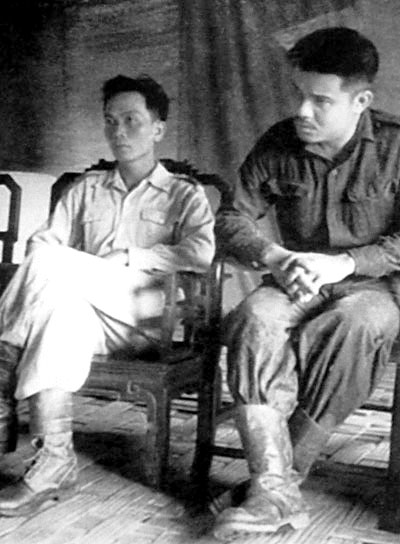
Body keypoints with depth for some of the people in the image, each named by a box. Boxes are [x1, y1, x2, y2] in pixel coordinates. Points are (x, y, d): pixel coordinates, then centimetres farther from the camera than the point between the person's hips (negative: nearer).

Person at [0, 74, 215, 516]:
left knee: (48, 262, -27)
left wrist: (127, 257, -11)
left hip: (144, 319, -3)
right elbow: (41, 242, 10)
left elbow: (200, 253, -9)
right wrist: (75, 272, -12)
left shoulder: (184, 194, 12)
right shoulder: (86, 188, 24)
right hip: (84, 311, 3)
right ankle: (53, 461, -41)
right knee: (63, 306, -36)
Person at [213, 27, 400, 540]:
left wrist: (344, 263, -22)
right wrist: (274, 258, -15)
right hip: (297, 282, 3)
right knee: (255, 319, -32)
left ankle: (289, 473, -25)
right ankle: (273, 488, -37)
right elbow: (231, 219, 5)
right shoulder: (277, 145, 2)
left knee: (352, 324, -38)